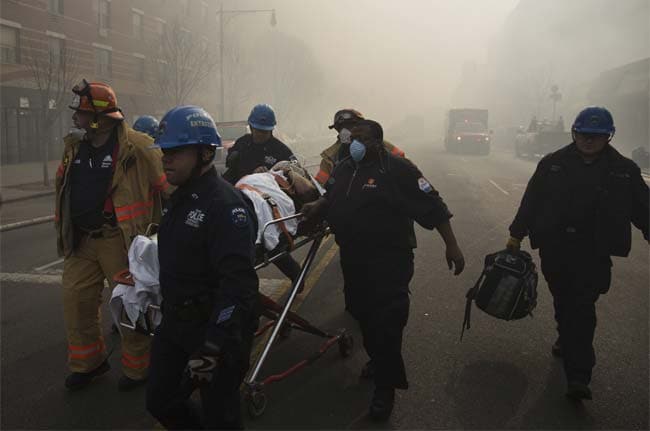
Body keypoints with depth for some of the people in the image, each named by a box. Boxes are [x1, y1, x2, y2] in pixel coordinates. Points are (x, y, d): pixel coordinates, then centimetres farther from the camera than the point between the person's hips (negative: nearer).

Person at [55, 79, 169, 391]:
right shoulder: (75, 148, 9)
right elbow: (65, 191, 19)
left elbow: (169, 185, -11)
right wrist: (63, 232, 20)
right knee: (75, 301, 10)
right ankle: (88, 362, 30)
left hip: (119, 240, -7)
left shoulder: (136, 148, -14)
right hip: (80, 242, 7)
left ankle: (137, 368, 23)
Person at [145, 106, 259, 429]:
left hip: (216, 329, -9)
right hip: (175, 324, 9)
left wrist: (211, 348, -32)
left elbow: (237, 284, -29)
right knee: (161, 403, 16)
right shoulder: (181, 198, 10)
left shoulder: (225, 205, -22)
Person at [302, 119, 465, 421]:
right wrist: (318, 206, 4)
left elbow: (433, 207, -13)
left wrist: (452, 246, -15)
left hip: (389, 260, -7)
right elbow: (332, 197, 26)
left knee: (386, 321, -4)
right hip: (353, 259, 7)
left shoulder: (397, 169, -13)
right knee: (363, 314, 18)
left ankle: (386, 386, 11)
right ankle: (378, 360, 42)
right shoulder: (343, 169, 8)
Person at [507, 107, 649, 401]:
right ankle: (568, 342, 41)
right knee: (563, 301, 16)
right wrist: (516, 234, 6)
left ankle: (578, 376, -5)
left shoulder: (624, 170, 2)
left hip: (594, 252, -1)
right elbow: (531, 200, 4)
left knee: (582, 309, -7)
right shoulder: (552, 164, 1)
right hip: (555, 248, 2)